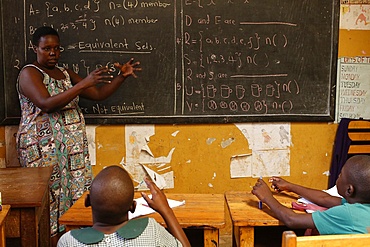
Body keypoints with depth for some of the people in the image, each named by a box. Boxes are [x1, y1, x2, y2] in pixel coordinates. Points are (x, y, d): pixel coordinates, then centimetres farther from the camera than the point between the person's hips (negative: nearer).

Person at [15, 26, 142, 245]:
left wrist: (122, 76, 0)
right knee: (51, 200, -6)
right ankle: (54, 242, 2)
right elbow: (46, 104, -21)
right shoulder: (29, 73, -4)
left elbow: (98, 94, 15)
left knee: (77, 196, 3)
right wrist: (84, 83, -25)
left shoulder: (66, 74, 16)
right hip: (43, 148, -6)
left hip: (74, 146, 7)